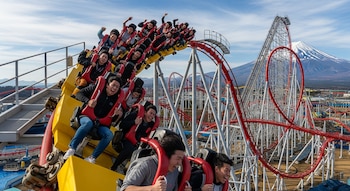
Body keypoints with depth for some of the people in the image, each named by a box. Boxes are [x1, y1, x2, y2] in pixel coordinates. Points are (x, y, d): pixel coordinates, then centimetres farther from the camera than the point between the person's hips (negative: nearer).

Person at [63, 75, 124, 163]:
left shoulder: (116, 99, 9)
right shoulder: (97, 88, -2)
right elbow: (79, 94, -1)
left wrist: (117, 114, -6)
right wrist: (88, 101, -19)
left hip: (100, 124, 3)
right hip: (86, 117, -3)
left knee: (109, 135, -27)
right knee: (89, 123, -39)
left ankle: (92, 158, -26)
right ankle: (72, 149, -33)